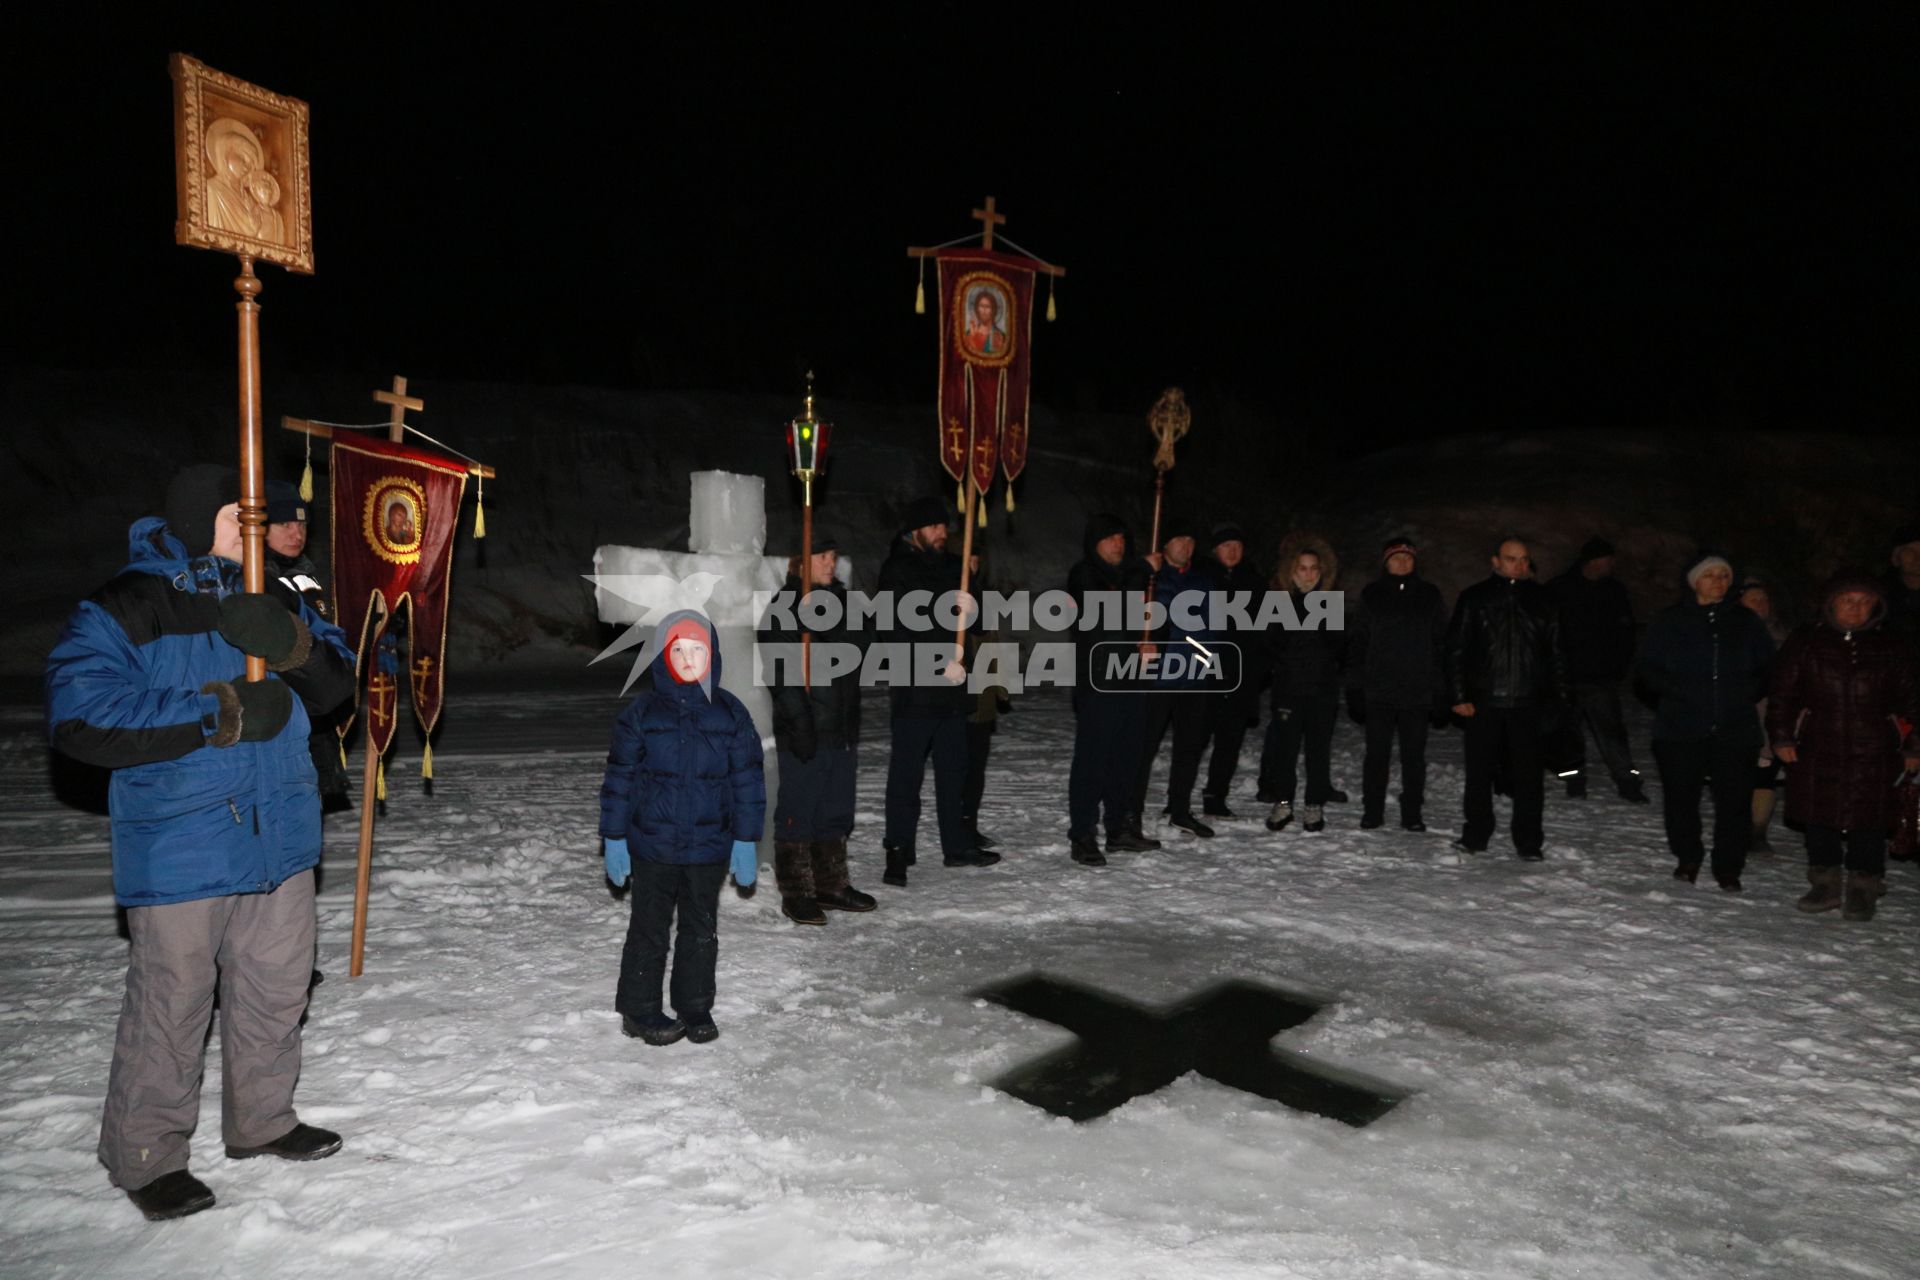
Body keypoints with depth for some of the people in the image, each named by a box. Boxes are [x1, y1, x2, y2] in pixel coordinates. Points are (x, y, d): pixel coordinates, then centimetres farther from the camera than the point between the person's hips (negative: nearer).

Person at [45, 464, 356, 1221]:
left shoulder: (266, 597, 8)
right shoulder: (124, 609, -9)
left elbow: (335, 681, 4)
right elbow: (78, 715, -19)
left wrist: (292, 644, -18)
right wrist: (218, 714, -22)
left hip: (280, 838, 6)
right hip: (181, 850, -5)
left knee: (276, 989, 15)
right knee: (170, 1004, 3)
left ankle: (260, 1120, 34)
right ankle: (145, 1157, 22)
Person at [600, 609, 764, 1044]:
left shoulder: (730, 713, 0)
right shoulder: (641, 712, -4)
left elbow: (748, 780, 2)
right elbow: (619, 777, -2)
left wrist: (746, 841, 0)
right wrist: (613, 838, -4)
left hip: (709, 846, 2)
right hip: (651, 844, -2)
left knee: (701, 930, 14)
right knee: (649, 930, 10)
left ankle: (695, 1008, 29)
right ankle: (639, 1010, 25)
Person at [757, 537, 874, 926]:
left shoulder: (841, 601, 14)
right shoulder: (784, 608, -9)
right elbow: (782, 673, -16)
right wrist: (800, 724, -21)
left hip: (841, 728, 8)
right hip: (803, 732, -7)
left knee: (836, 809, 13)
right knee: (798, 810, 0)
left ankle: (830, 886, 24)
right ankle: (796, 894, 10)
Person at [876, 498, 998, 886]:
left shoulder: (951, 566, 15)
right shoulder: (897, 570, -5)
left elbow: (974, 621, 16)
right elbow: (902, 630, -13)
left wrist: (971, 608, -8)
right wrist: (941, 664, -19)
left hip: (953, 688, 7)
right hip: (914, 690, -7)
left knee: (953, 770, 14)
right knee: (907, 773, -3)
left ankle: (956, 846, 25)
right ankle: (898, 853, 4)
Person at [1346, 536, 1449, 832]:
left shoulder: (1430, 596, 8)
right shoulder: (1372, 595, 7)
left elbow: (1442, 644, 6)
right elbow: (1357, 643, 5)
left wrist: (1440, 691, 0)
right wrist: (1354, 688, -1)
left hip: (1417, 691, 0)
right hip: (1378, 689, 0)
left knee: (1414, 755, 4)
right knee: (1377, 752, 3)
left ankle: (1412, 814, 12)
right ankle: (1372, 812, 11)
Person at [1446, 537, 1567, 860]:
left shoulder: (1541, 600, 9)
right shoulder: (1474, 598, 3)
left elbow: (1556, 652, 13)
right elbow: (1456, 649, 2)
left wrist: (1558, 697, 6)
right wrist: (1459, 696, -5)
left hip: (1527, 703, 1)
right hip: (1483, 701, -1)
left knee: (1527, 773, 2)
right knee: (1479, 771, 6)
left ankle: (1529, 842, 11)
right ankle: (1475, 835, 18)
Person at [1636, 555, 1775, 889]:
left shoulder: (1745, 623, 10)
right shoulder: (1672, 621, 3)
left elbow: (1768, 668, 15)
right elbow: (1648, 667, 3)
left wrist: (1748, 693, -1)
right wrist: (1676, 691, -11)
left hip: (1735, 728, 1)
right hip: (1681, 727, -1)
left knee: (1735, 798, -2)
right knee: (1681, 795, 4)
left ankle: (1729, 867, 11)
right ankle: (1687, 859, 23)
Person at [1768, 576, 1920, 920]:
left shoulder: (1889, 647, 7)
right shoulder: (1806, 642, 4)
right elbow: (1782, 691, 5)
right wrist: (1781, 737, -1)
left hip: (1871, 754, 0)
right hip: (1817, 750, 0)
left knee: (1867, 823, 1)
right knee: (1818, 820, 7)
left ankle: (1863, 891, 14)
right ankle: (1825, 883, 21)